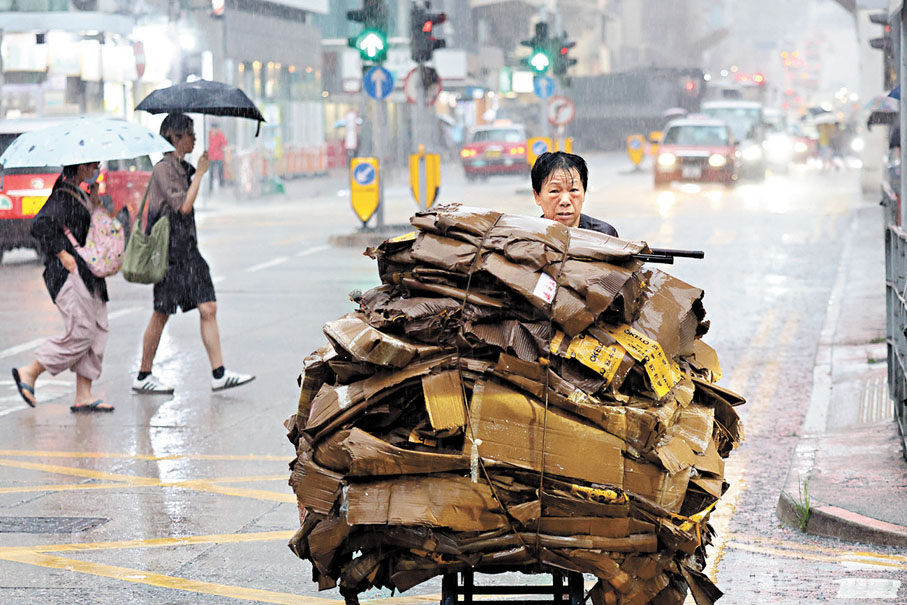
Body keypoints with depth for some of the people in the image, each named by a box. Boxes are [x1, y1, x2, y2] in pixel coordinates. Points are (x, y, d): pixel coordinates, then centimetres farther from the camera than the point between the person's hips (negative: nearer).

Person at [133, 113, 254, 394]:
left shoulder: (182, 167, 14)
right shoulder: (163, 169, -12)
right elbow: (184, 205, -19)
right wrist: (200, 173, -13)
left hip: (188, 248, 8)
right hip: (169, 249, -8)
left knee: (208, 309, 0)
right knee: (161, 314, 0)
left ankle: (219, 374, -1)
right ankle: (143, 377, 11)